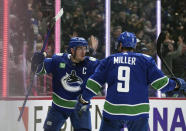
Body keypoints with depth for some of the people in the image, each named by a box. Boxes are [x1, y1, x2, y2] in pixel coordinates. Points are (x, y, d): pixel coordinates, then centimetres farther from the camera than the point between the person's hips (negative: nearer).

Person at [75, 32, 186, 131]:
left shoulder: (108, 61, 9)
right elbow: (160, 83, 2)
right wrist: (177, 84, 20)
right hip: (137, 112, -1)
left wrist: (83, 100, 20)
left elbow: (93, 84, 7)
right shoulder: (146, 60, 5)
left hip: (113, 110, 1)